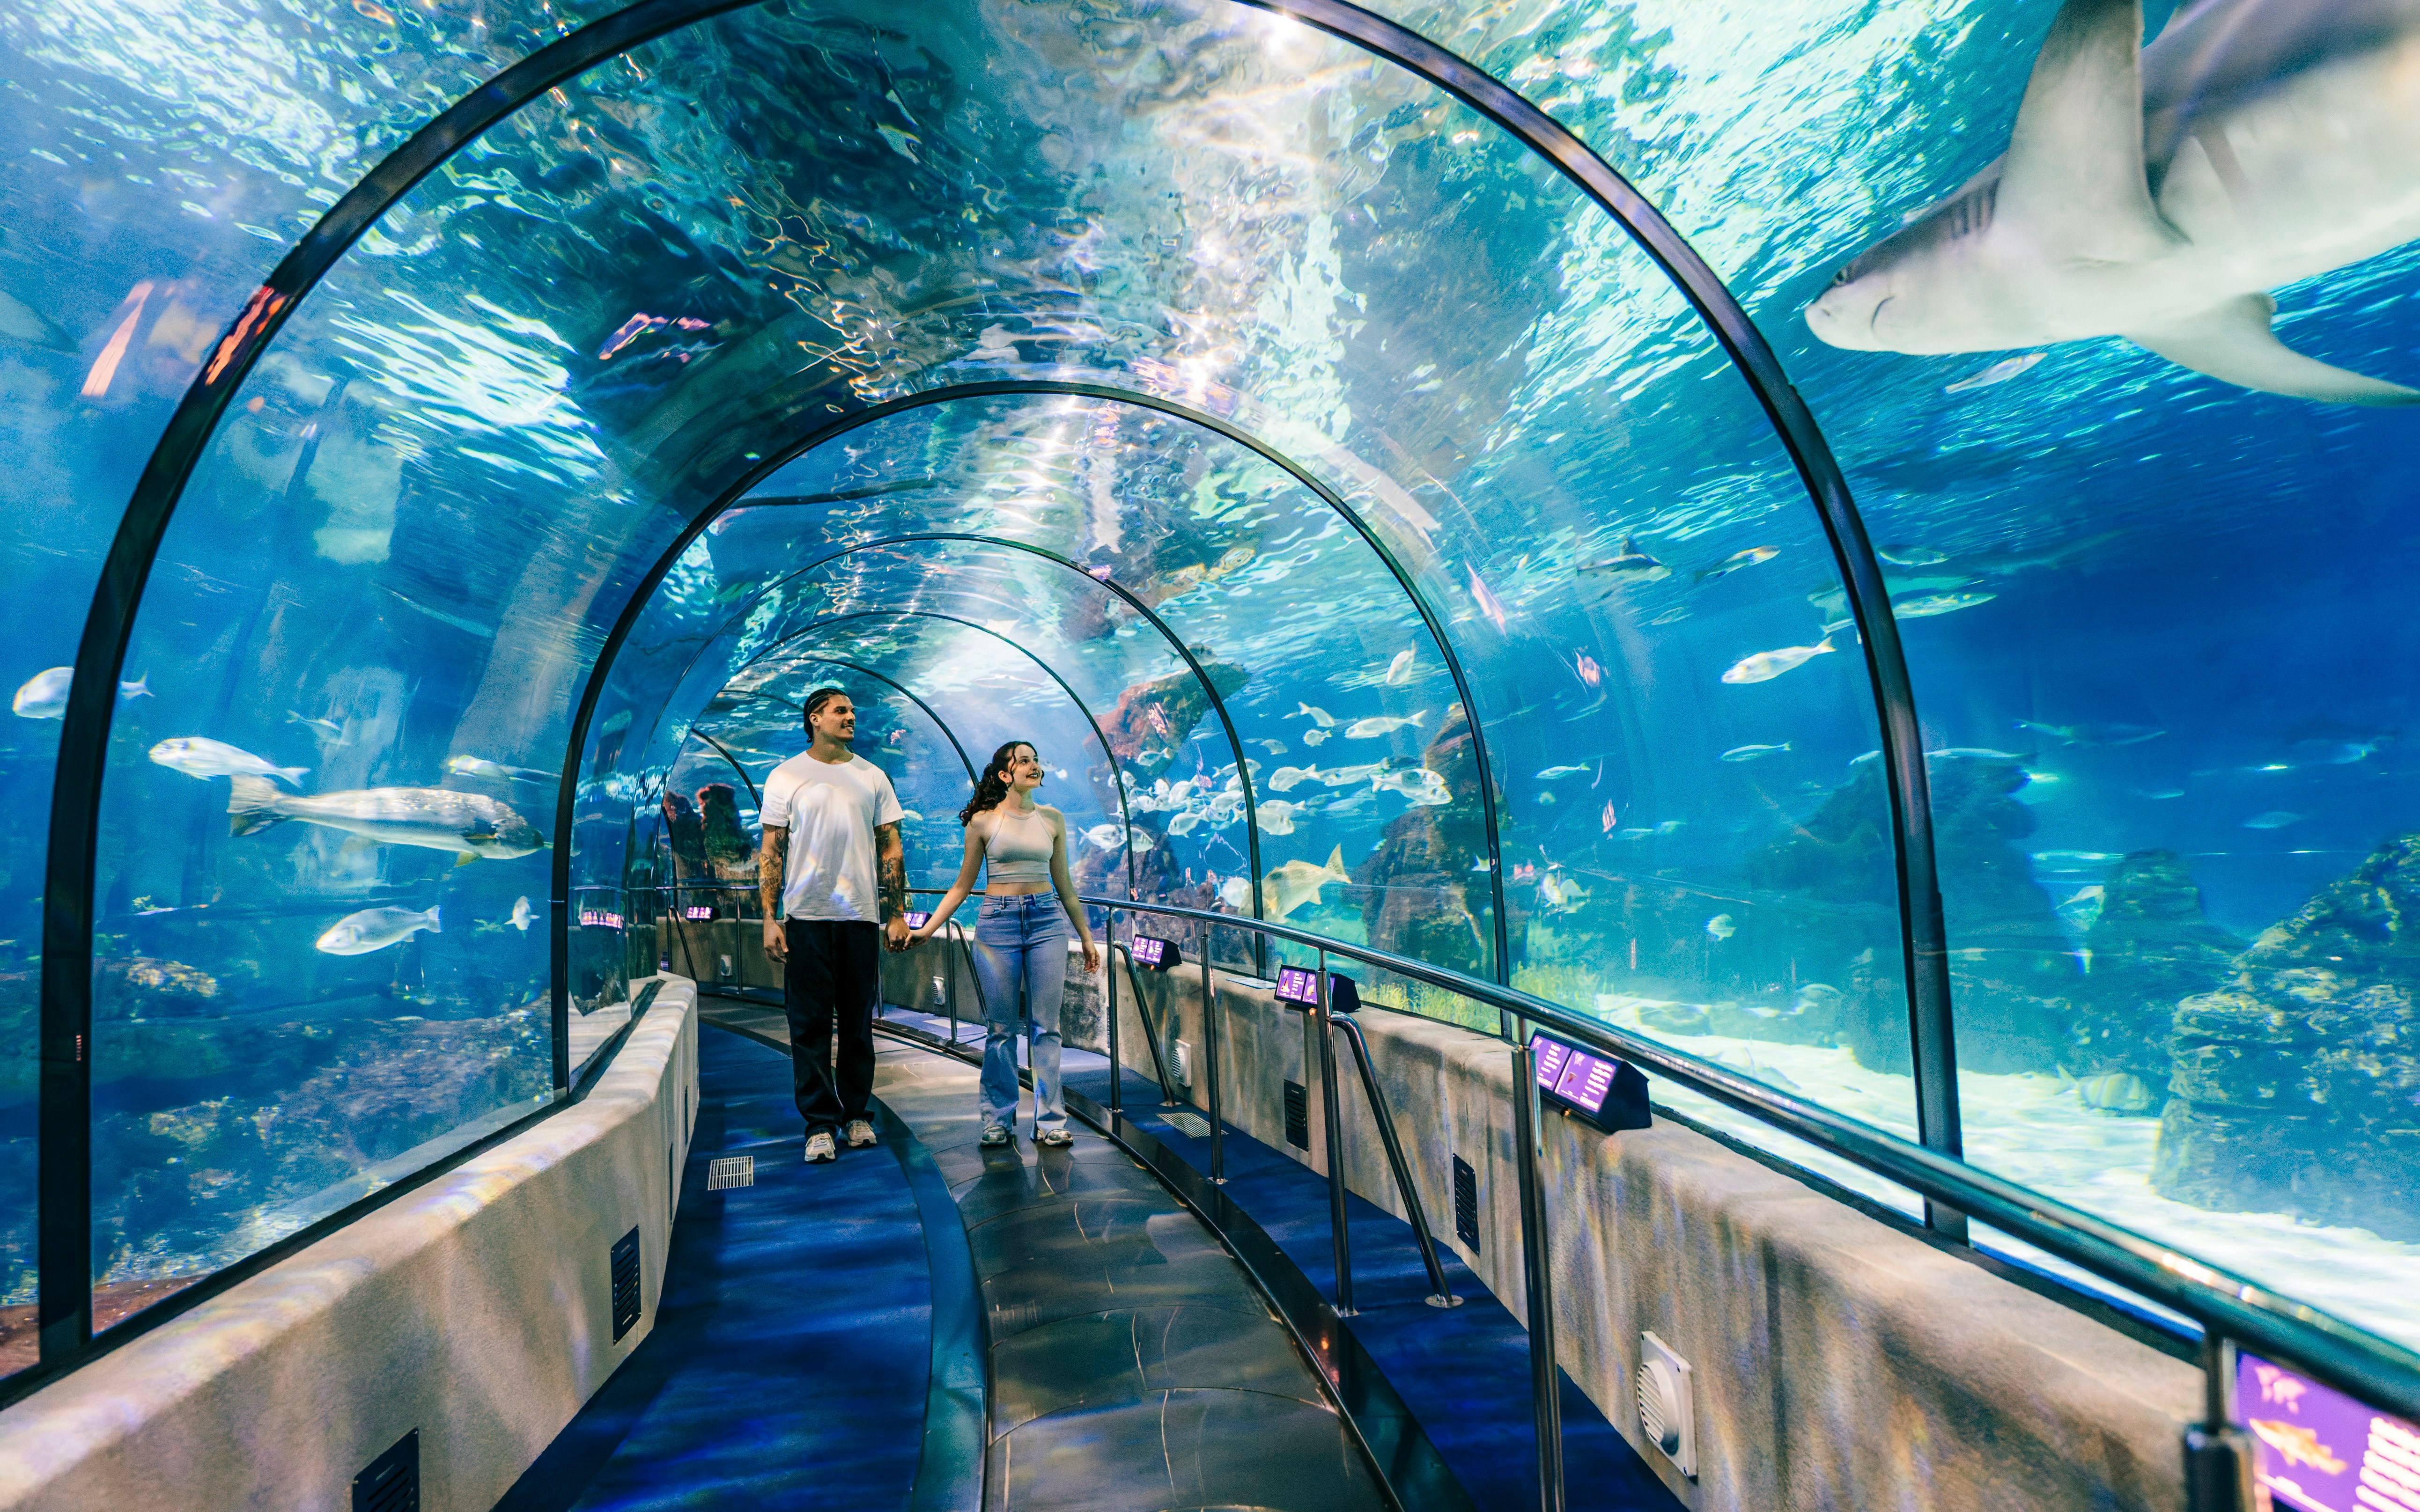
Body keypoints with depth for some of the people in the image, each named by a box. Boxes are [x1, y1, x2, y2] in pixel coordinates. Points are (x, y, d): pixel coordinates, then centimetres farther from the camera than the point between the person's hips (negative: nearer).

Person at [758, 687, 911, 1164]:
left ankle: (855, 1114, 19)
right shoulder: (786, 777, 4)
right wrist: (770, 918, -6)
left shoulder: (872, 777, 10)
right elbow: (771, 852, 2)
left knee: (858, 1023, 8)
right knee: (810, 1025, 0)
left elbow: (891, 850, 10)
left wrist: (898, 914, 3)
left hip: (861, 915, 2)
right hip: (806, 915, -2)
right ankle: (820, 1124, 8)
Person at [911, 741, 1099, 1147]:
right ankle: (999, 1121, 15)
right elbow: (962, 886, 6)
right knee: (1001, 1028, 3)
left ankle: (1050, 1121, 10)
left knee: (1046, 1027, 2)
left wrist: (1086, 937, 16)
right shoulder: (983, 821, 1)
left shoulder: (1052, 819, 8)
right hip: (998, 921, -2)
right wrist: (927, 929, -2)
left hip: (1047, 920, 2)